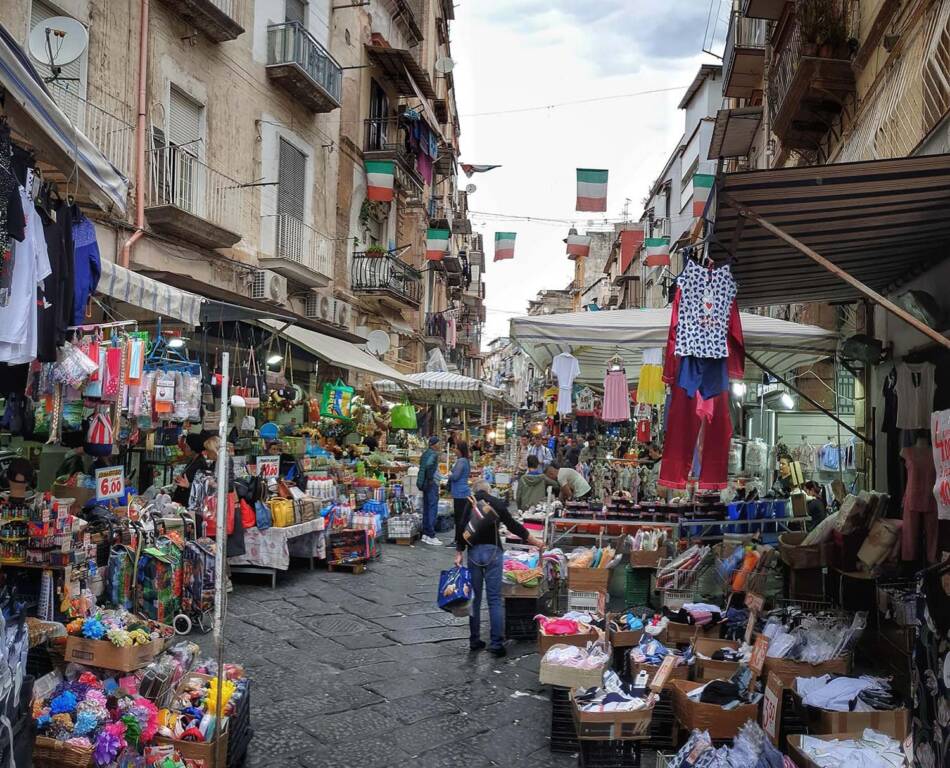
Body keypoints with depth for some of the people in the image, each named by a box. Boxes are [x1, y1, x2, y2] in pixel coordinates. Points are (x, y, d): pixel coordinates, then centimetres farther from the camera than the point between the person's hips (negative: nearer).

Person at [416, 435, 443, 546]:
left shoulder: (425, 453, 13)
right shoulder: (434, 454, -15)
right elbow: (429, 465, -29)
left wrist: (425, 479, 16)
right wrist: (430, 478, -19)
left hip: (425, 484, 10)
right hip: (432, 484, -10)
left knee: (426, 508, 13)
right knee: (433, 509, -7)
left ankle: (425, 534, 18)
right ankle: (431, 536, -7)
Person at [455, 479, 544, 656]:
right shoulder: (497, 503, 1)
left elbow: (460, 530, -1)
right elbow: (513, 526, 1)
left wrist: (459, 553, 5)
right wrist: (536, 543, 9)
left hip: (473, 553, 2)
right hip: (493, 552, -2)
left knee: (474, 598, 13)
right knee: (495, 600, -1)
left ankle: (474, 640, 18)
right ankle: (497, 643, -4)